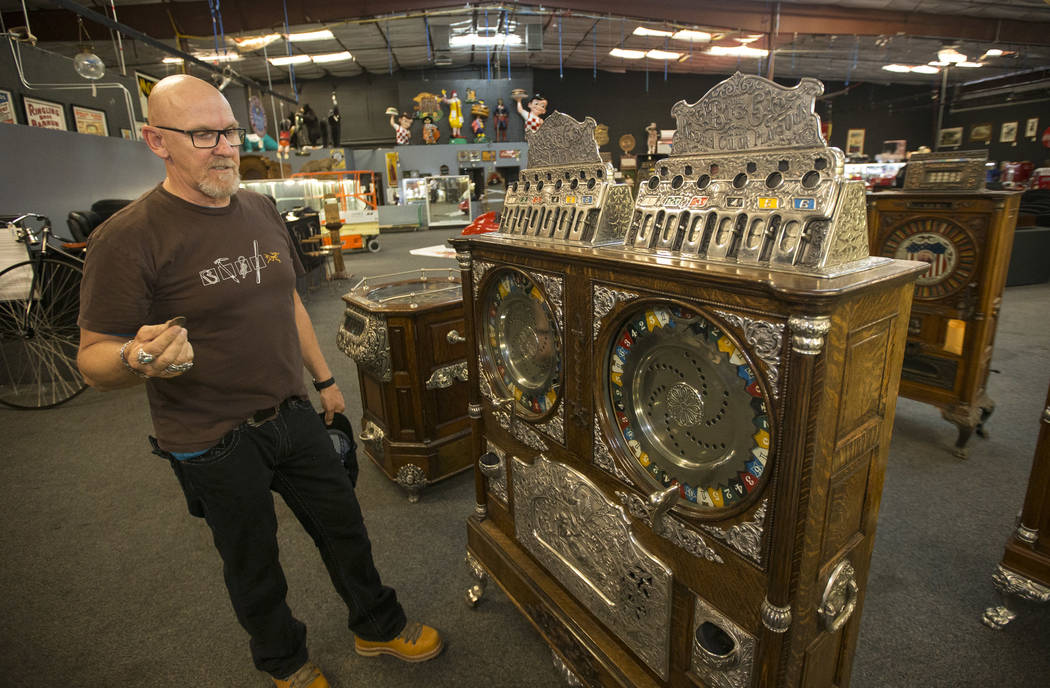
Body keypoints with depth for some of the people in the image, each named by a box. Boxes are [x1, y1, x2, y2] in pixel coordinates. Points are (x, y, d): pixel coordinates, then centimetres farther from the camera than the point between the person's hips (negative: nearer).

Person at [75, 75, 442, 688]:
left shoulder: (261, 210, 4)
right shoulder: (129, 238, -16)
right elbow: (94, 357, -13)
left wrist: (325, 378, 15)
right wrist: (140, 358, -37)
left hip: (294, 415, 6)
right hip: (214, 443, -5)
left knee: (345, 528, 18)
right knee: (254, 566, 17)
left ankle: (378, 627, 44)